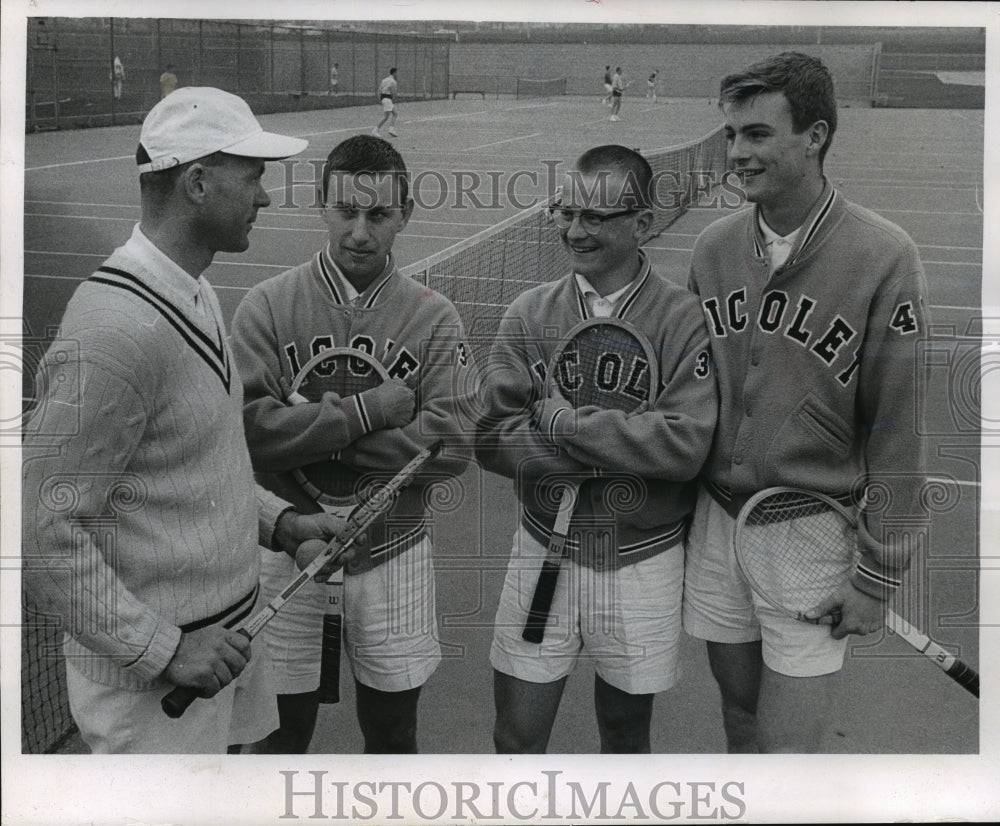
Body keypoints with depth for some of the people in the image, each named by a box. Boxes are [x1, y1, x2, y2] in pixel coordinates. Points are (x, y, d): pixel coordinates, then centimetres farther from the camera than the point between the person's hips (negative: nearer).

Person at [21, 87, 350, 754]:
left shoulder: (198, 297, 7)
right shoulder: (116, 330, -24)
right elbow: (44, 537, -24)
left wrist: (277, 521, 6)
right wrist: (163, 648, -21)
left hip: (226, 640, 9)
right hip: (151, 682, -9)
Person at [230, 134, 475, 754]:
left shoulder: (433, 316, -4)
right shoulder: (269, 305, -6)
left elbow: (453, 443, -16)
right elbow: (246, 426, -18)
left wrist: (317, 441, -18)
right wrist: (370, 410, -20)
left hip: (392, 550, 1)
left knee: (394, 735, 16)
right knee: (283, 732, 14)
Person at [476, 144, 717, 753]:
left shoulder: (682, 316, -9)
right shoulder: (531, 313, -2)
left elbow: (687, 443, -21)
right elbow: (493, 439, -11)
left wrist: (565, 422, -18)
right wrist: (621, 449, -19)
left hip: (642, 560, -1)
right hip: (545, 549, 2)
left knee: (626, 735, 18)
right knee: (516, 739, 8)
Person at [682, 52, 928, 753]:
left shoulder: (885, 258, -13)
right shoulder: (715, 246, 2)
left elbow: (897, 430, -11)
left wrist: (879, 574, -9)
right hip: (716, 520, 4)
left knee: (785, 748, 1)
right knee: (739, 713, 18)